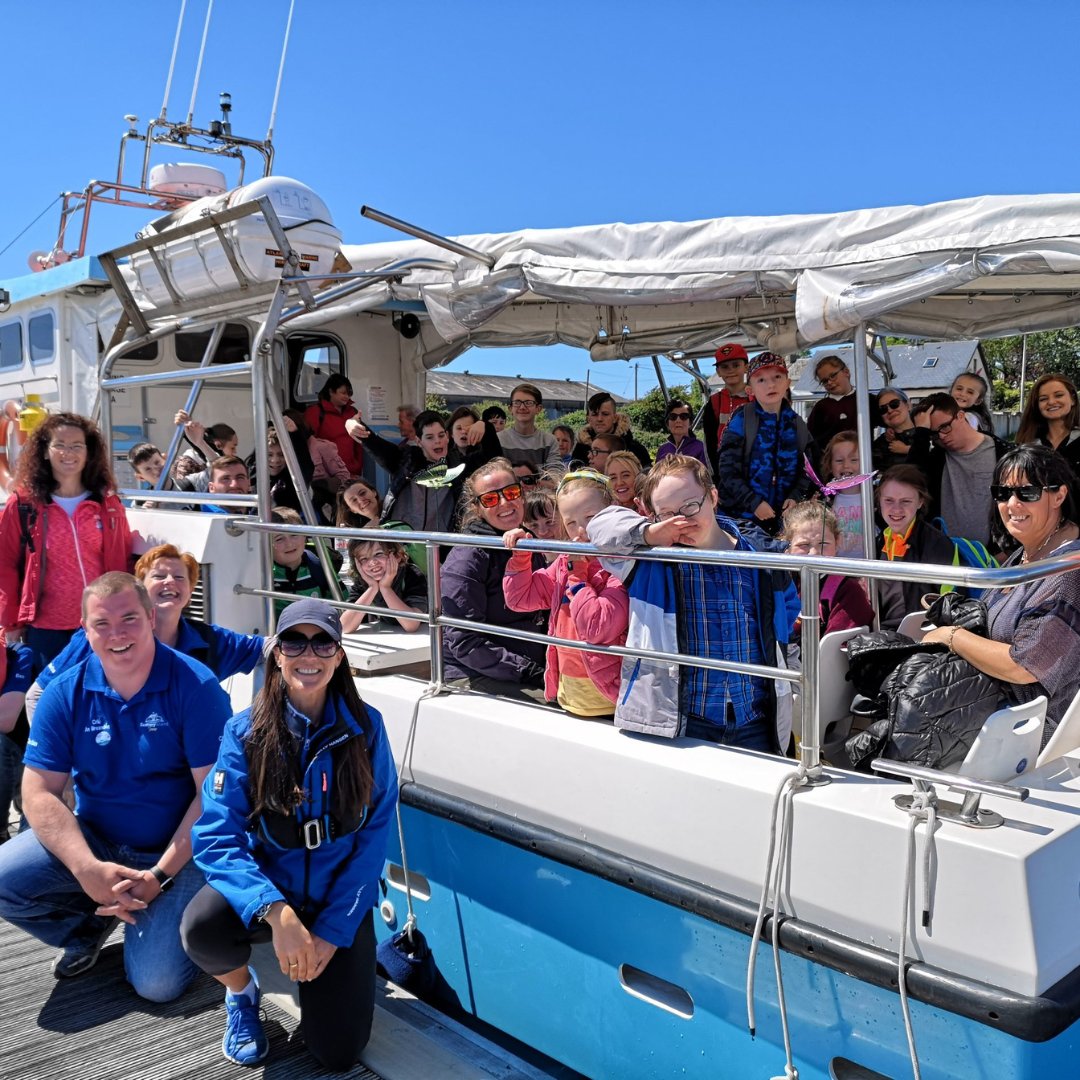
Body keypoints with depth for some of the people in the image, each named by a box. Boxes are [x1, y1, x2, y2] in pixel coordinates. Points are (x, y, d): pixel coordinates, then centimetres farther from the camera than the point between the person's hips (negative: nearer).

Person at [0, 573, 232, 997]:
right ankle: (89, 926, 9)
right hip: (92, 840, 4)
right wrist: (87, 869, -22)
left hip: (175, 850, -4)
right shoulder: (65, 693, -5)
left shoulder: (195, 686, -16)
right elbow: (40, 793, -7)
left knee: (157, 983, -19)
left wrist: (160, 875, -20)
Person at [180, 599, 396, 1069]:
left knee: (338, 1053, -8)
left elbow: (374, 835, -7)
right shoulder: (245, 731, -12)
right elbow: (216, 836, -18)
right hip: (265, 890, 0)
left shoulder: (365, 727, -10)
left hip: (339, 902, 0)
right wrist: (276, 913, -33)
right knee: (201, 928, -32)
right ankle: (242, 991, 4)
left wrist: (332, 932, -14)